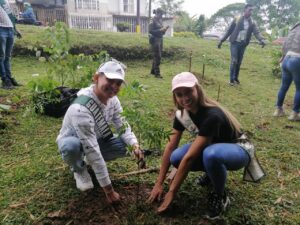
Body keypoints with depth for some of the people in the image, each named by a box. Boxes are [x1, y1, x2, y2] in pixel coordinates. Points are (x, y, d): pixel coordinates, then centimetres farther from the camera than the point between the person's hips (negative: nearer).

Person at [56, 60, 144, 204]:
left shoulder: (112, 99, -18)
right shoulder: (81, 108, -40)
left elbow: (123, 126, -6)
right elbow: (93, 152, -40)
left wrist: (135, 145, -27)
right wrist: (108, 189, -34)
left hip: (95, 140, 6)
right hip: (71, 141, -5)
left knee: (123, 146, -17)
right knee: (72, 146, -40)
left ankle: (87, 161, 12)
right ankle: (79, 169, -2)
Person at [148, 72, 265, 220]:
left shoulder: (211, 115, -36)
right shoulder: (182, 113, -12)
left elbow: (190, 157, -35)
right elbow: (170, 147, -10)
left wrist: (171, 192, -29)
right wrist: (159, 183, -10)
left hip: (238, 149, -6)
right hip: (213, 145, 7)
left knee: (211, 154, -42)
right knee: (176, 158, -18)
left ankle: (220, 196, -10)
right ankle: (213, 173, 11)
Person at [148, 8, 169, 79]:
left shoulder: (160, 20, 14)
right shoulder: (153, 21, -9)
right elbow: (150, 31, -17)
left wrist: (164, 29, -1)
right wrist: (160, 30, -20)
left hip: (160, 39, 8)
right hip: (155, 40, -8)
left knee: (157, 56, 13)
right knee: (157, 57, -9)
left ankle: (153, 71, 24)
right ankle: (157, 73, -5)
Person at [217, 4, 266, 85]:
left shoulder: (252, 23, 4)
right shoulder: (237, 19, -4)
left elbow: (257, 32, -9)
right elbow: (229, 30, 0)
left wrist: (261, 40, -29)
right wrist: (221, 40, -2)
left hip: (243, 44, 3)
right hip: (234, 43, -3)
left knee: (239, 62, 8)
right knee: (234, 61, -10)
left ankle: (236, 78, 21)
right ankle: (231, 79, 0)